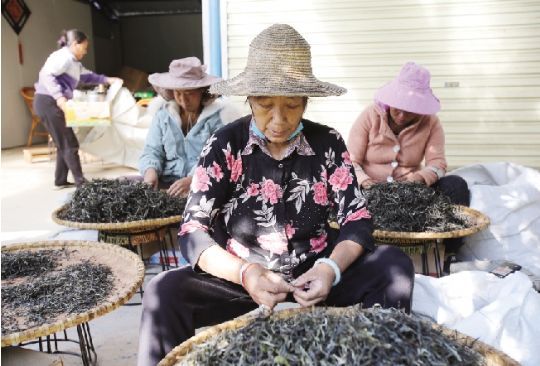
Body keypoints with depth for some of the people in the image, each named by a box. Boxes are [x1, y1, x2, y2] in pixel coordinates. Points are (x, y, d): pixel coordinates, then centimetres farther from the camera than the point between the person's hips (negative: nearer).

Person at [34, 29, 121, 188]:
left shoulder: (73, 61, 20)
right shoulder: (64, 56, -12)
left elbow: (86, 75, 34)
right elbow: (46, 75, -24)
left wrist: (107, 80, 26)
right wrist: (59, 96, -32)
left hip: (52, 103, 10)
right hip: (49, 102, -10)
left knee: (63, 144, 14)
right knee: (70, 144, -7)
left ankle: (60, 180, 20)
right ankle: (80, 182, -2)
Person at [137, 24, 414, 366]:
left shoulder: (328, 143, -3)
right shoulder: (224, 146, -8)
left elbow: (357, 217, -4)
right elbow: (193, 231, -12)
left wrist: (331, 268, -25)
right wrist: (244, 273, -30)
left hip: (313, 274, 2)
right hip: (241, 277, -1)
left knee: (395, 264, -19)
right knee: (164, 292, -28)